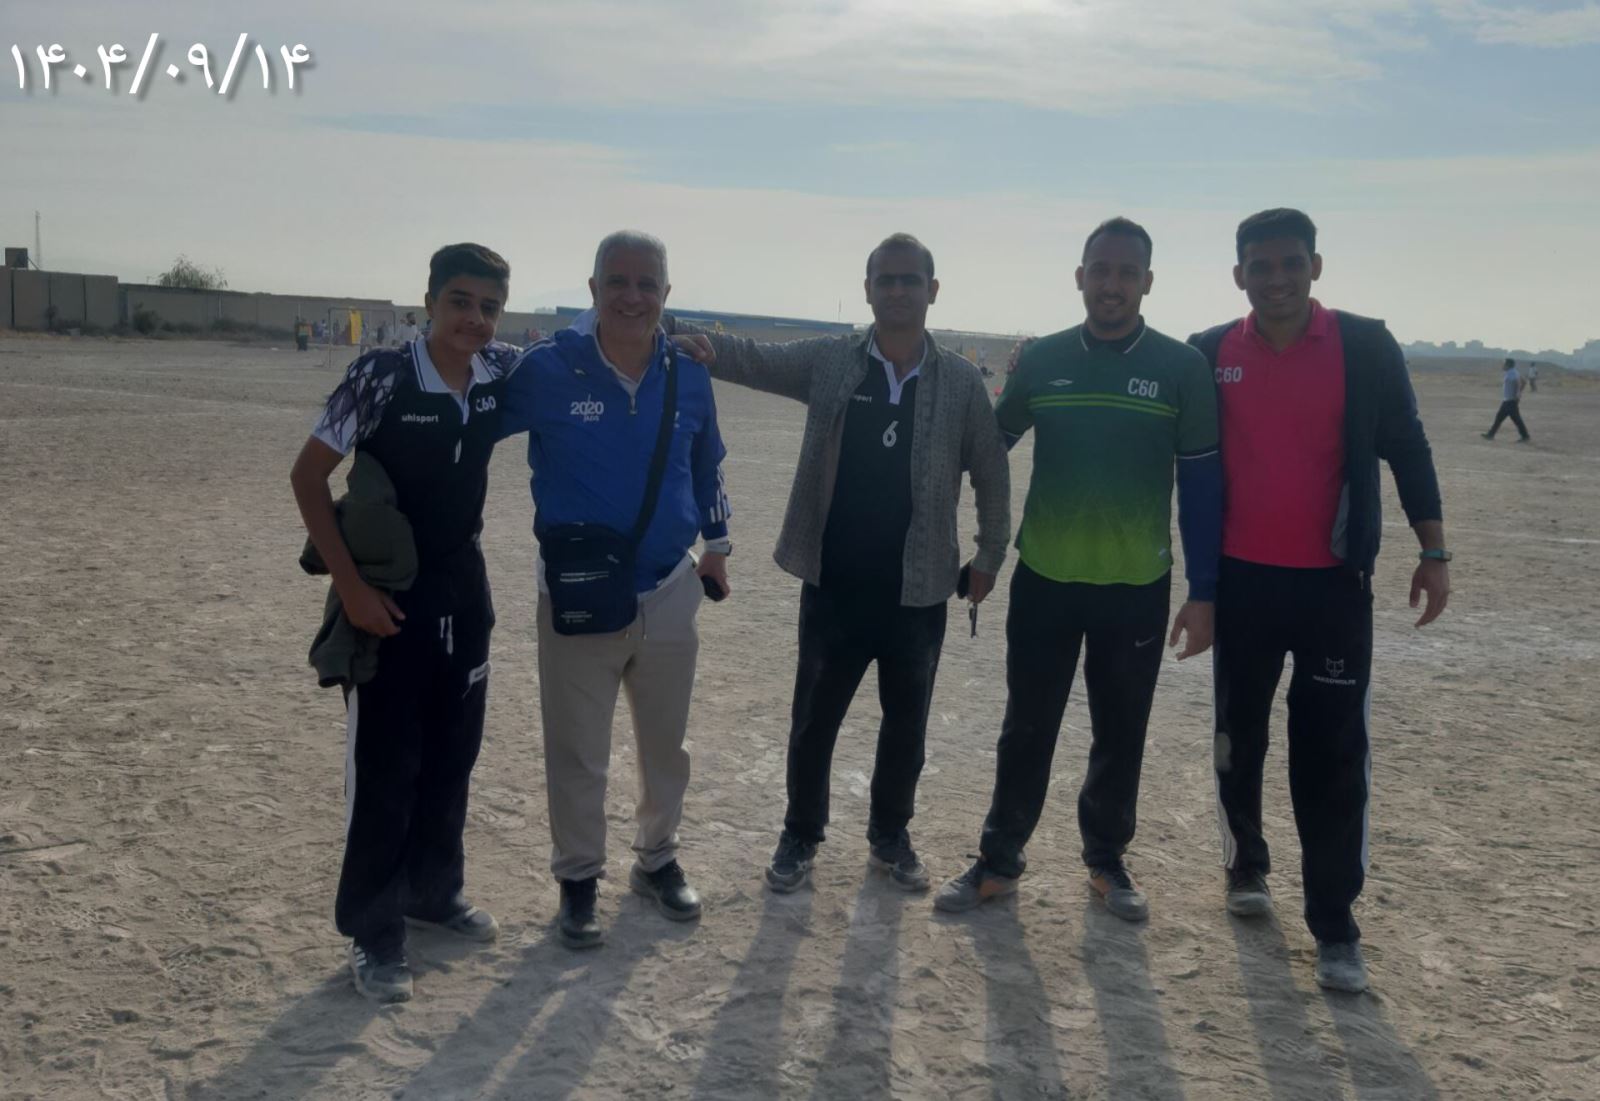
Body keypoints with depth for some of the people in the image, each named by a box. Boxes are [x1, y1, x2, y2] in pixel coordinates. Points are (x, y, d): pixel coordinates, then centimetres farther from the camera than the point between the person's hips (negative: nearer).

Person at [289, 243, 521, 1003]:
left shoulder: (504, 373, -5)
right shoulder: (382, 375, -19)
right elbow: (308, 475, -13)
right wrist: (349, 584, -18)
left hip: (463, 590, 5)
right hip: (387, 596, -5)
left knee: (452, 756, 16)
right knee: (385, 768, 2)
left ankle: (434, 891, 36)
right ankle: (373, 932, 17)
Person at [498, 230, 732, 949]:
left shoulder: (689, 376, -1)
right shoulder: (547, 369, -12)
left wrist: (717, 544, 20)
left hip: (671, 593, 3)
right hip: (576, 598, -3)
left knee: (666, 745, 17)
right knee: (577, 753, 7)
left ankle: (657, 859, 37)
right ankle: (578, 880, 25)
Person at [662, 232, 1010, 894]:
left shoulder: (962, 382, -1)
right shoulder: (827, 361, -1)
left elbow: (991, 476, 5)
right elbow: (753, 358, -9)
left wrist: (989, 557, 5)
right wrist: (692, 338, -26)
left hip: (918, 591, 1)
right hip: (834, 587, 0)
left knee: (906, 726, 14)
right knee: (813, 721, 11)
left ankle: (890, 836, 35)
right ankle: (801, 835, 31)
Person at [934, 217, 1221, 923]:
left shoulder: (1181, 368, -4)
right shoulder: (1041, 360, 1)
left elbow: (1201, 484, -2)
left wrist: (1202, 593, -5)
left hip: (1138, 589, -1)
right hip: (1043, 581, 1)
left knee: (1120, 735, 12)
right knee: (1026, 730, 9)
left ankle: (1107, 860, 30)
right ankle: (999, 861, 22)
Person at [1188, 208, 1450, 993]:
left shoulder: (1365, 348, -4)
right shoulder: (1209, 355, 0)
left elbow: (1406, 449, 2)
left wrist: (1433, 552, -1)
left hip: (1334, 581, -2)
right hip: (1240, 579, 2)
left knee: (1333, 756, -1)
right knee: (1239, 737, 14)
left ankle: (1335, 926, 7)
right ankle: (1246, 865, 35)